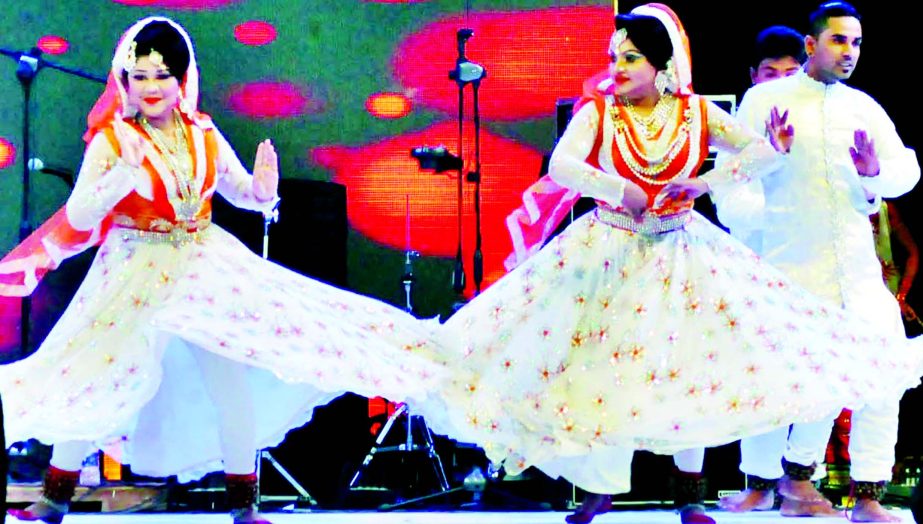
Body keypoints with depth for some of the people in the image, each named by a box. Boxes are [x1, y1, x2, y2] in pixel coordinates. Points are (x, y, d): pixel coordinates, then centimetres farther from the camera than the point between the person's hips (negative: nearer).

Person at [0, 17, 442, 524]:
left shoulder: (203, 135, 2)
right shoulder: (111, 139, -9)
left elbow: (244, 194, 12)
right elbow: (78, 217, -15)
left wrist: (264, 188, -11)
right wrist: (121, 176, -30)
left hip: (204, 269, 3)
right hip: (135, 275, -3)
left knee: (232, 387, 2)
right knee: (94, 388, -2)